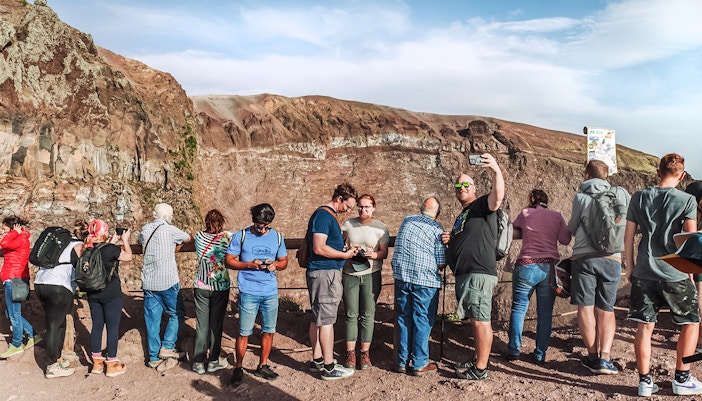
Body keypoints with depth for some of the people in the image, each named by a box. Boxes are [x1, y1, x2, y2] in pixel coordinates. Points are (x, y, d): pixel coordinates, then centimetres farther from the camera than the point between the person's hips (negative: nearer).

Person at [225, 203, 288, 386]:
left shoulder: (277, 237, 6)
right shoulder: (241, 236, -3)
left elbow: (284, 261, 13)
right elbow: (229, 260, -1)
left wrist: (275, 265, -9)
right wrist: (249, 265, -16)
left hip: (271, 292, 3)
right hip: (248, 292, -3)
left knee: (269, 330, 10)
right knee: (244, 332, 1)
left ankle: (262, 366, 27)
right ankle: (238, 368, 18)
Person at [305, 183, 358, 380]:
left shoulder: (329, 215, 17)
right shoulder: (323, 215, -15)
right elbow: (319, 248, -23)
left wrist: (345, 250, 10)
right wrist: (344, 255, -13)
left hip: (326, 272, 11)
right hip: (324, 273, -11)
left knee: (318, 318, 15)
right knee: (326, 319, -4)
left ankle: (317, 360, 24)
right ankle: (329, 367, 3)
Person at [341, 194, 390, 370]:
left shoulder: (380, 228, 2)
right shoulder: (348, 224, 5)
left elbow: (384, 252, 0)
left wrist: (374, 254, -21)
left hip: (371, 275, -1)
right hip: (349, 274, 1)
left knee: (368, 315, 1)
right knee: (351, 315, 3)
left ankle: (365, 353, 10)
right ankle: (350, 353, 9)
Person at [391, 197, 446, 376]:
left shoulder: (406, 221, 10)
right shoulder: (437, 230, -5)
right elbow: (441, 264, -6)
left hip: (401, 276, 5)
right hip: (425, 280, -4)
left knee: (404, 319, 13)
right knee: (423, 321, 5)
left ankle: (402, 361, 21)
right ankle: (419, 364, 11)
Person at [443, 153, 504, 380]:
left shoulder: (482, 206, -4)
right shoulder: (462, 216, 24)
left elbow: (498, 196, -27)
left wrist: (496, 171, -43)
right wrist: (449, 240, 11)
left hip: (479, 273, -10)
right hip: (464, 275, 10)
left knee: (480, 320, -6)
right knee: (476, 320, 17)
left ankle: (480, 369, 0)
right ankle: (478, 359, 27)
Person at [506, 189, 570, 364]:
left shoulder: (525, 213, 6)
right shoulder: (556, 216, 9)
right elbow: (565, 240, 6)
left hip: (526, 266, -1)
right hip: (550, 267, 2)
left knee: (518, 308, 9)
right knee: (545, 313, 8)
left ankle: (514, 350, 10)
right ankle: (540, 354, 12)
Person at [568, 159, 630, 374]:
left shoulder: (581, 197, -1)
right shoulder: (620, 193, 4)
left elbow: (572, 228, 6)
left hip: (584, 257, -2)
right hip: (612, 258, 2)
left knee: (586, 308, 5)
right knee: (606, 310, 9)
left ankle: (593, 356, 9)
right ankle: (605, 357, -1)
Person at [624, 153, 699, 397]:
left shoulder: (639, 197, 3)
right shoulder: (687, 200, -5)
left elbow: (628, 236, 4)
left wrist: (629, 267, 11)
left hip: (643, 273, 2)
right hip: (675, 274, -2)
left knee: (644, 327, 7)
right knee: (691, 323, 16)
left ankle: (645, 381, 11)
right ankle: (682, 379, 21)